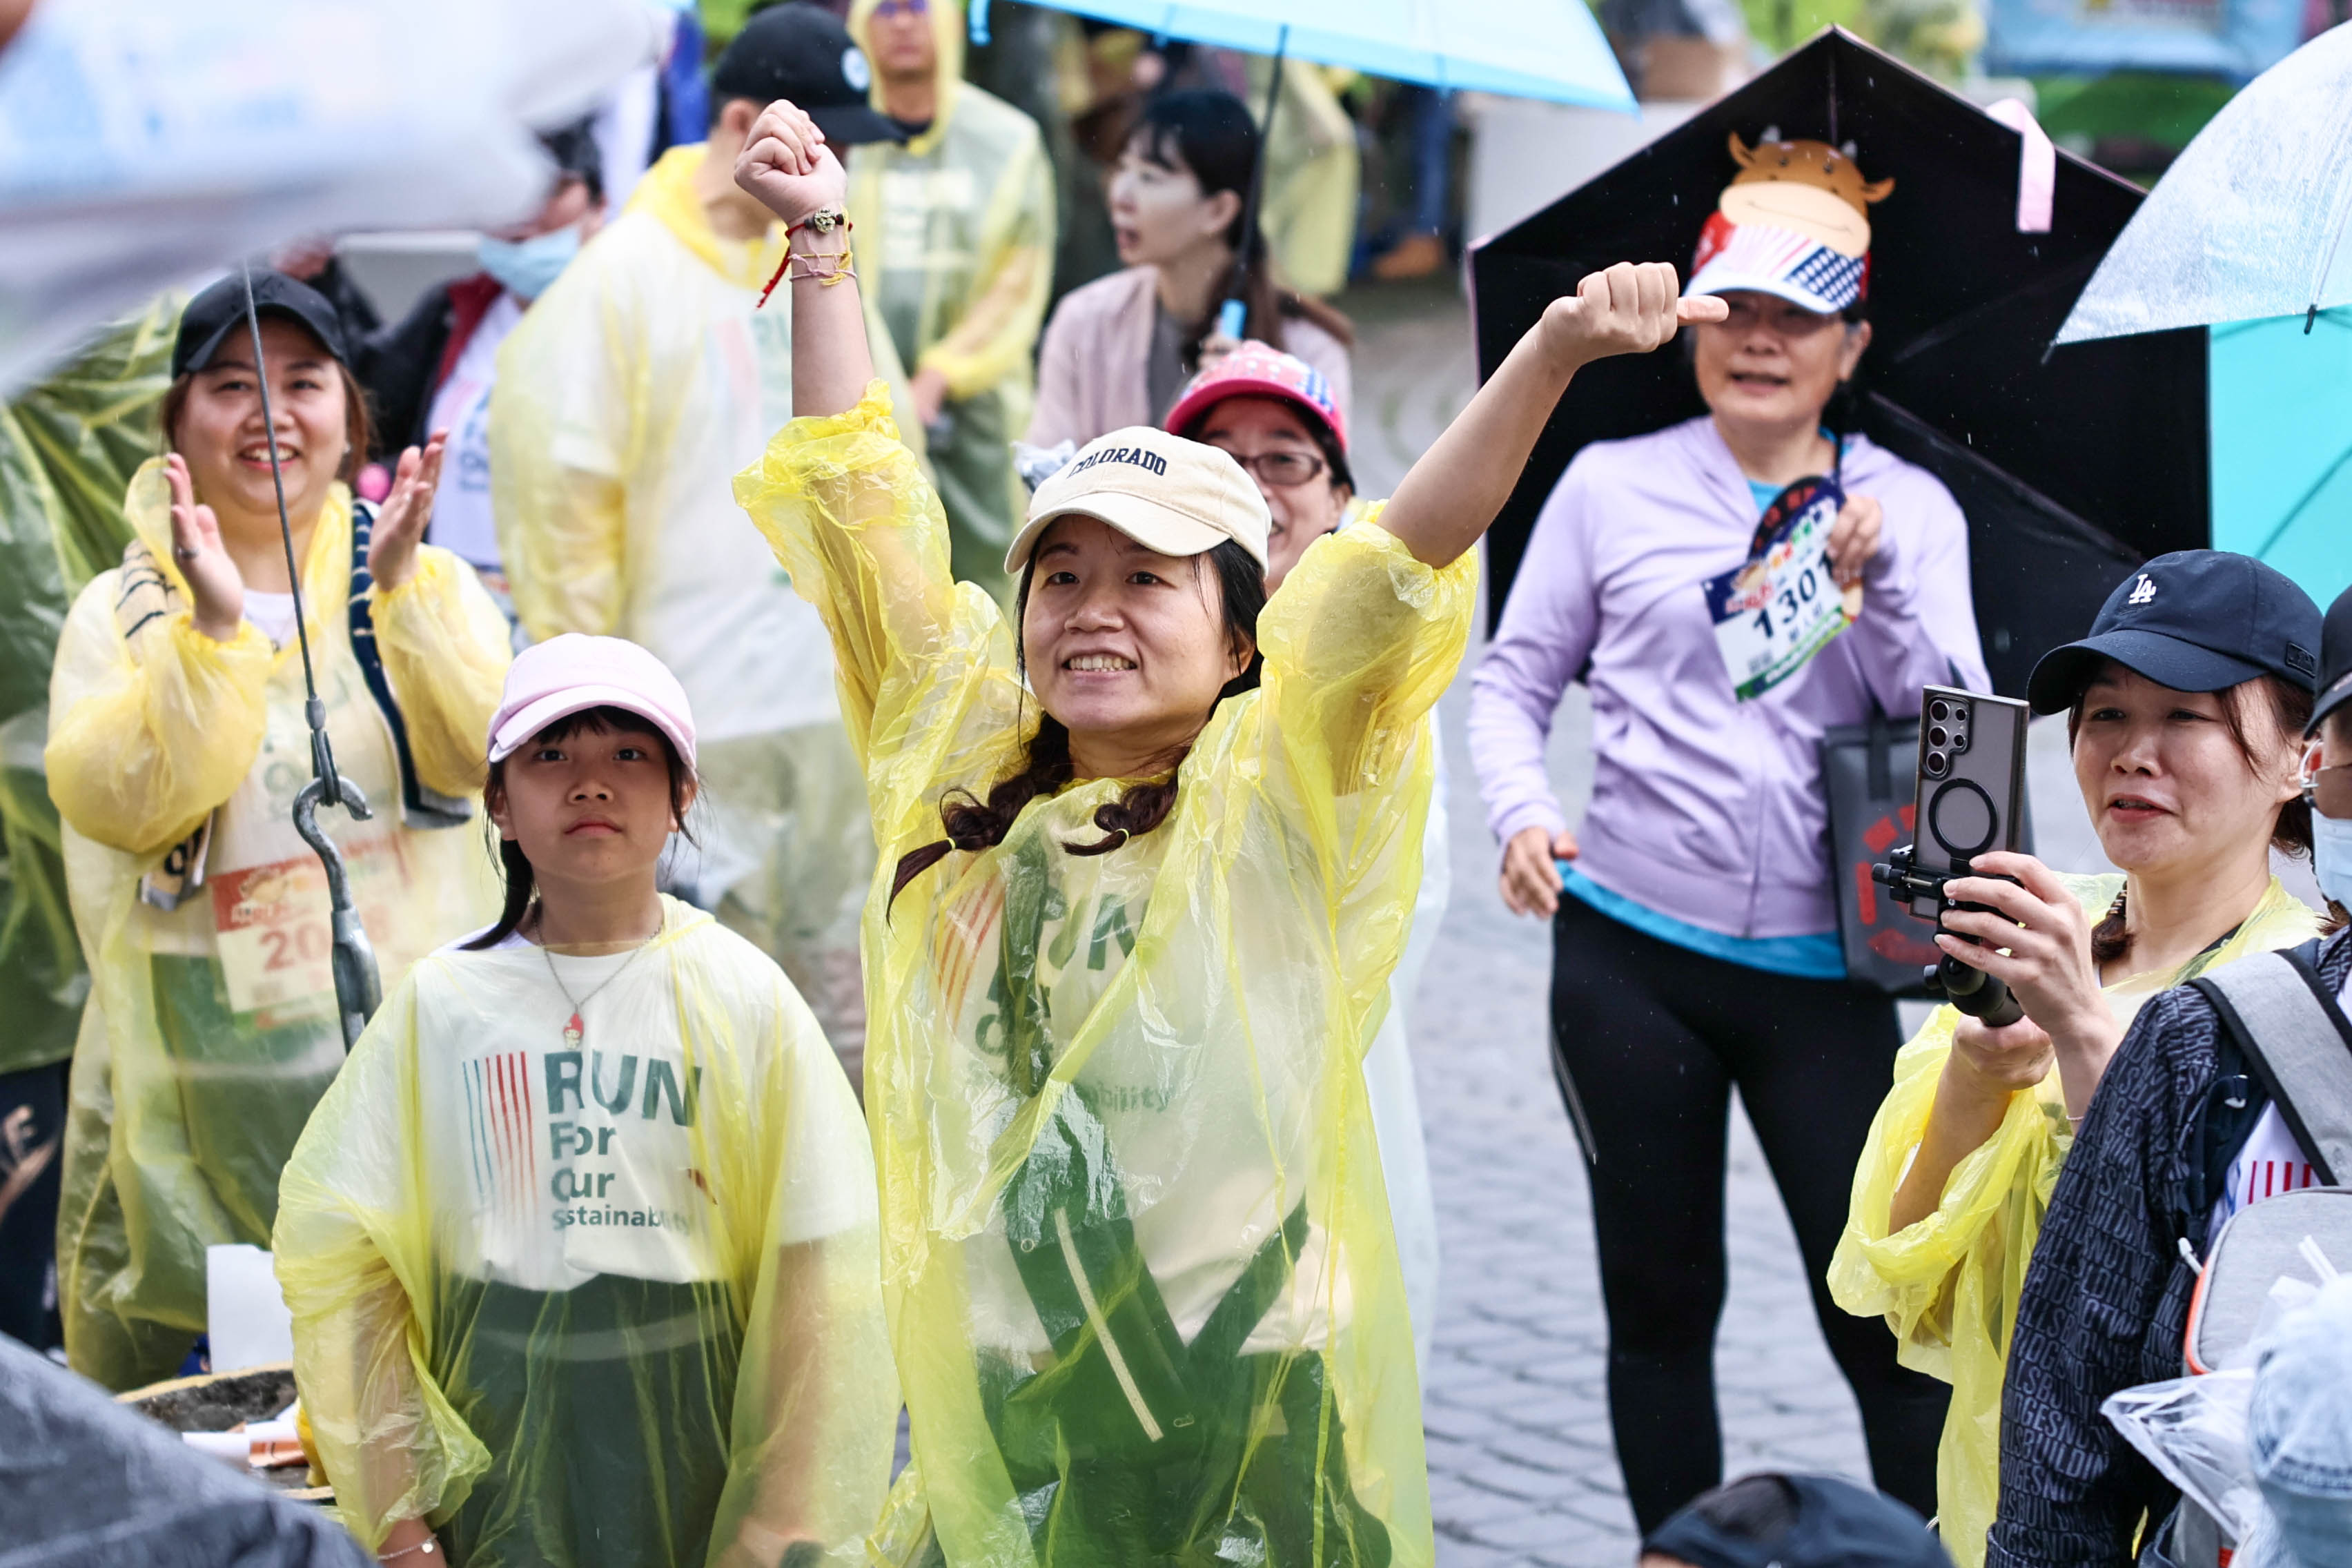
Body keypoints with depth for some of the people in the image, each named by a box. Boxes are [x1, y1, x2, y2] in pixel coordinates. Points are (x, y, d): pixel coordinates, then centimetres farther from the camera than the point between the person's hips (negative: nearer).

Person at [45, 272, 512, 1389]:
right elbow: (123, 803, -12)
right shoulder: (121, 612, 5)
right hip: (209, 1080, -1)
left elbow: (478, 753, -9)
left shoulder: (431, 584, 9)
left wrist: (403, 588, -21)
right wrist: (212, 626, -20)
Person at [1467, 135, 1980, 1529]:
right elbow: (1515, 679, 8)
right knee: (1662, 1303, 10)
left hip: (1822, 968, -1)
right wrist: (1521, 811, -10)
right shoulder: (1612, 487, 5)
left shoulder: (1910, 511, 6)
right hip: (1629, 954, 1)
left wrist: (1877, 589, -19)